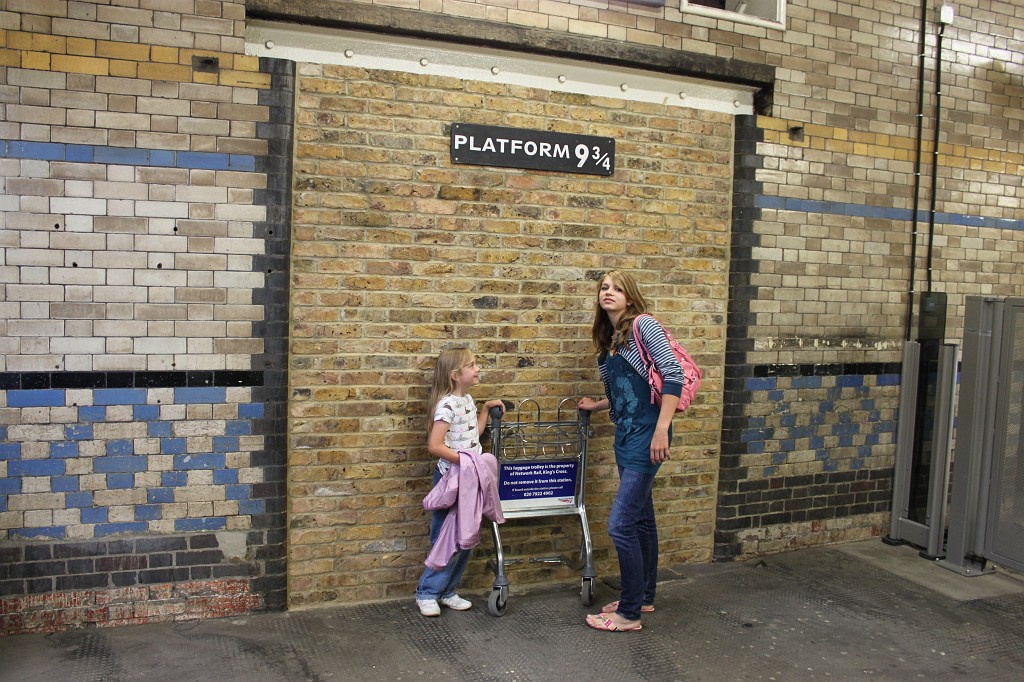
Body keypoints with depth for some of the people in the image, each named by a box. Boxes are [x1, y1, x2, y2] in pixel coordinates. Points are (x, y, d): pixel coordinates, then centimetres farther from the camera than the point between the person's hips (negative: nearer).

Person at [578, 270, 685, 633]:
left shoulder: (644, 325, -9)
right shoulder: (609, 341, 15)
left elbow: (673, 375, -17)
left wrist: (662, 429, -22)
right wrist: (595, 405, 24)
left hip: (646, 434, -8)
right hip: (625, 435, 8)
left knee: (621, 524, -7)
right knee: (641, 519, 17)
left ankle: (629, 613, 6)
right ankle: (644, 597, 30)